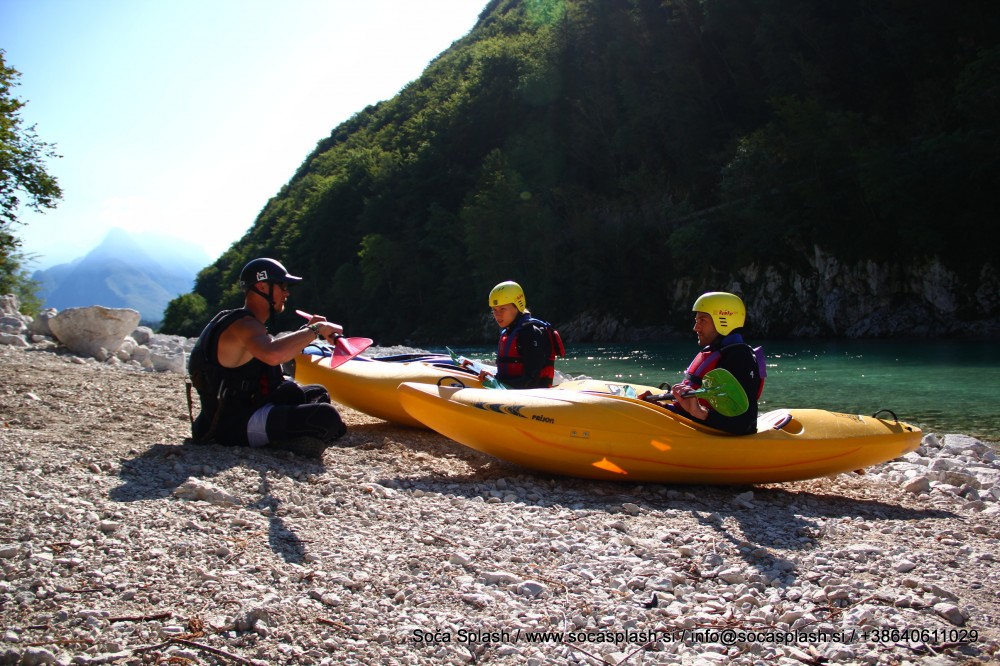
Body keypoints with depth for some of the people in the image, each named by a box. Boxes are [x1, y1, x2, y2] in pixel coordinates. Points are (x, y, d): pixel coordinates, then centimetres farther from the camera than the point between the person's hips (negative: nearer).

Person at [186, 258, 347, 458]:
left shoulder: (243, 323, 17)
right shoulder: (244, 324, -17)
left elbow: (281, 351, 30)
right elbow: (273, 355, -39)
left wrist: (306, 330, 18)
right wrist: (315, 329, -27)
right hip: (237, 424, -11)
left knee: (318, 393, 27)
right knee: (326, 416, -30)